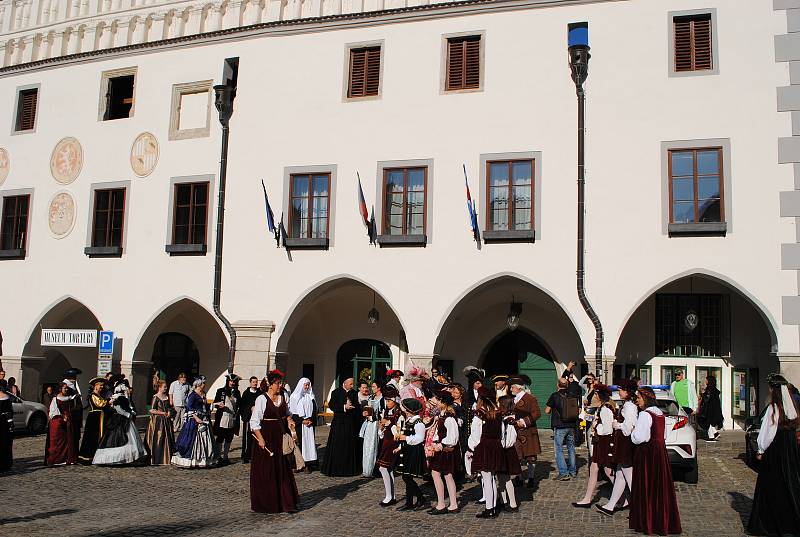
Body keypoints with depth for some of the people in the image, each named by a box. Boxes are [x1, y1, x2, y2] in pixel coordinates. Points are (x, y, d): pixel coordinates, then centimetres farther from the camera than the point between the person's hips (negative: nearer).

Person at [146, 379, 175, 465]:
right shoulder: (155, 397, -9)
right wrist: (162, 413, -12)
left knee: (167, 440, 5)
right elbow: (152, 410, -15)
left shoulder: (166, 397, 12)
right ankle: (156, 461, 4)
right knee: (158, 441, -4)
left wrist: (169, 412, 4)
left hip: (166, 421, 6)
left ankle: (166, 459, 13)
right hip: (158, 421, -6)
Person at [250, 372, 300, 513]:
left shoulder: (283, 397, 8)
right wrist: (260, 438, -18)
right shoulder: (261, 399, -11)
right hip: (266, 436, -6)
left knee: (283, 470, 8)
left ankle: (286, 502, 16)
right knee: (266, 472, 2)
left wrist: (289, 421, 1)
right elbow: (254, 421, -12)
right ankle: (265, 504, 14)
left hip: (280, 436, 6)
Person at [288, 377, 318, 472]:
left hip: (309, 423, 3)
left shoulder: (311, 397, 12)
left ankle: (308, 464, -1)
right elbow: (292, 411, -4)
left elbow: (314, 410, 11)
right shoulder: (295, 396, 1)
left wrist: (311, 420, -5)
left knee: (309, 441, -2)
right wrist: (303, 420, -9)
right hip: (298, 423, -3)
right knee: (299, 442, -6)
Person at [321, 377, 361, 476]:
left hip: (351, 423, 3)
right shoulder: (336, 392, -1)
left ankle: (350, 468, 10)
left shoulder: (354, 393, 9)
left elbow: (357, 407, 15)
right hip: (339, 423, -3)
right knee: (337, 446, -2)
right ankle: (335, 469, 4)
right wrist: (344, 407, -16)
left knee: (350, 446, 3)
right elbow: (331, 406, -9)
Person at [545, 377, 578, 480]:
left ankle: (563, 473, -8)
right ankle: (573, 471, 24)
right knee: (571, 449, 16)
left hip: (559, 426, -5)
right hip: (571, 426, 5)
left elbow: (547, 411, -5)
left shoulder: (555, 395, -9)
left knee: (559, 450, -1)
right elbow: (577, 411, 11)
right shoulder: (572, 396, 3)